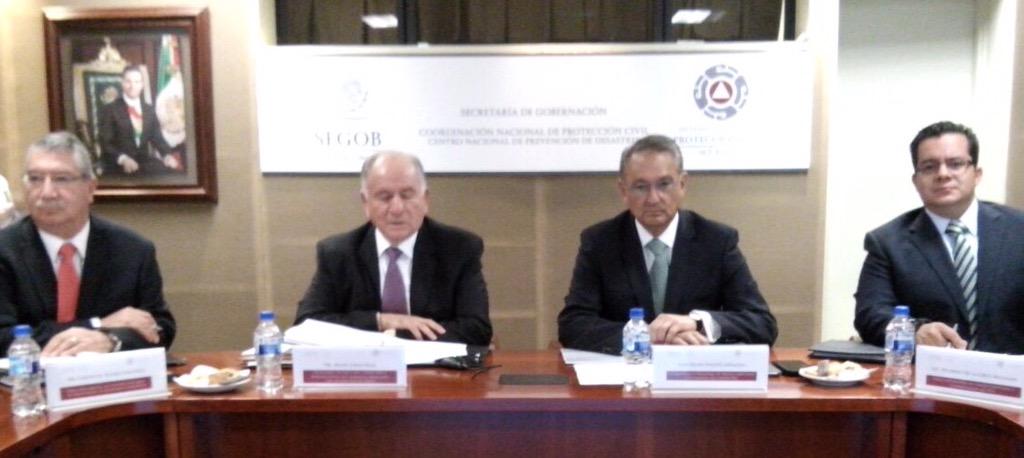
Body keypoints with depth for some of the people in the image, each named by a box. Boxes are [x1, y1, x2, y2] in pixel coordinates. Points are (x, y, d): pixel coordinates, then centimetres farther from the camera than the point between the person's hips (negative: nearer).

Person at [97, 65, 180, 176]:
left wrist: (167, 155, -12)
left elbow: (157, 138, 10)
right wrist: (122, 158, -25)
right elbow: (105, 143, -5)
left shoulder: (149, 110, 17)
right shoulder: (109, 110, 2)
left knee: (172, 170, -23)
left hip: (144, 163, 4)